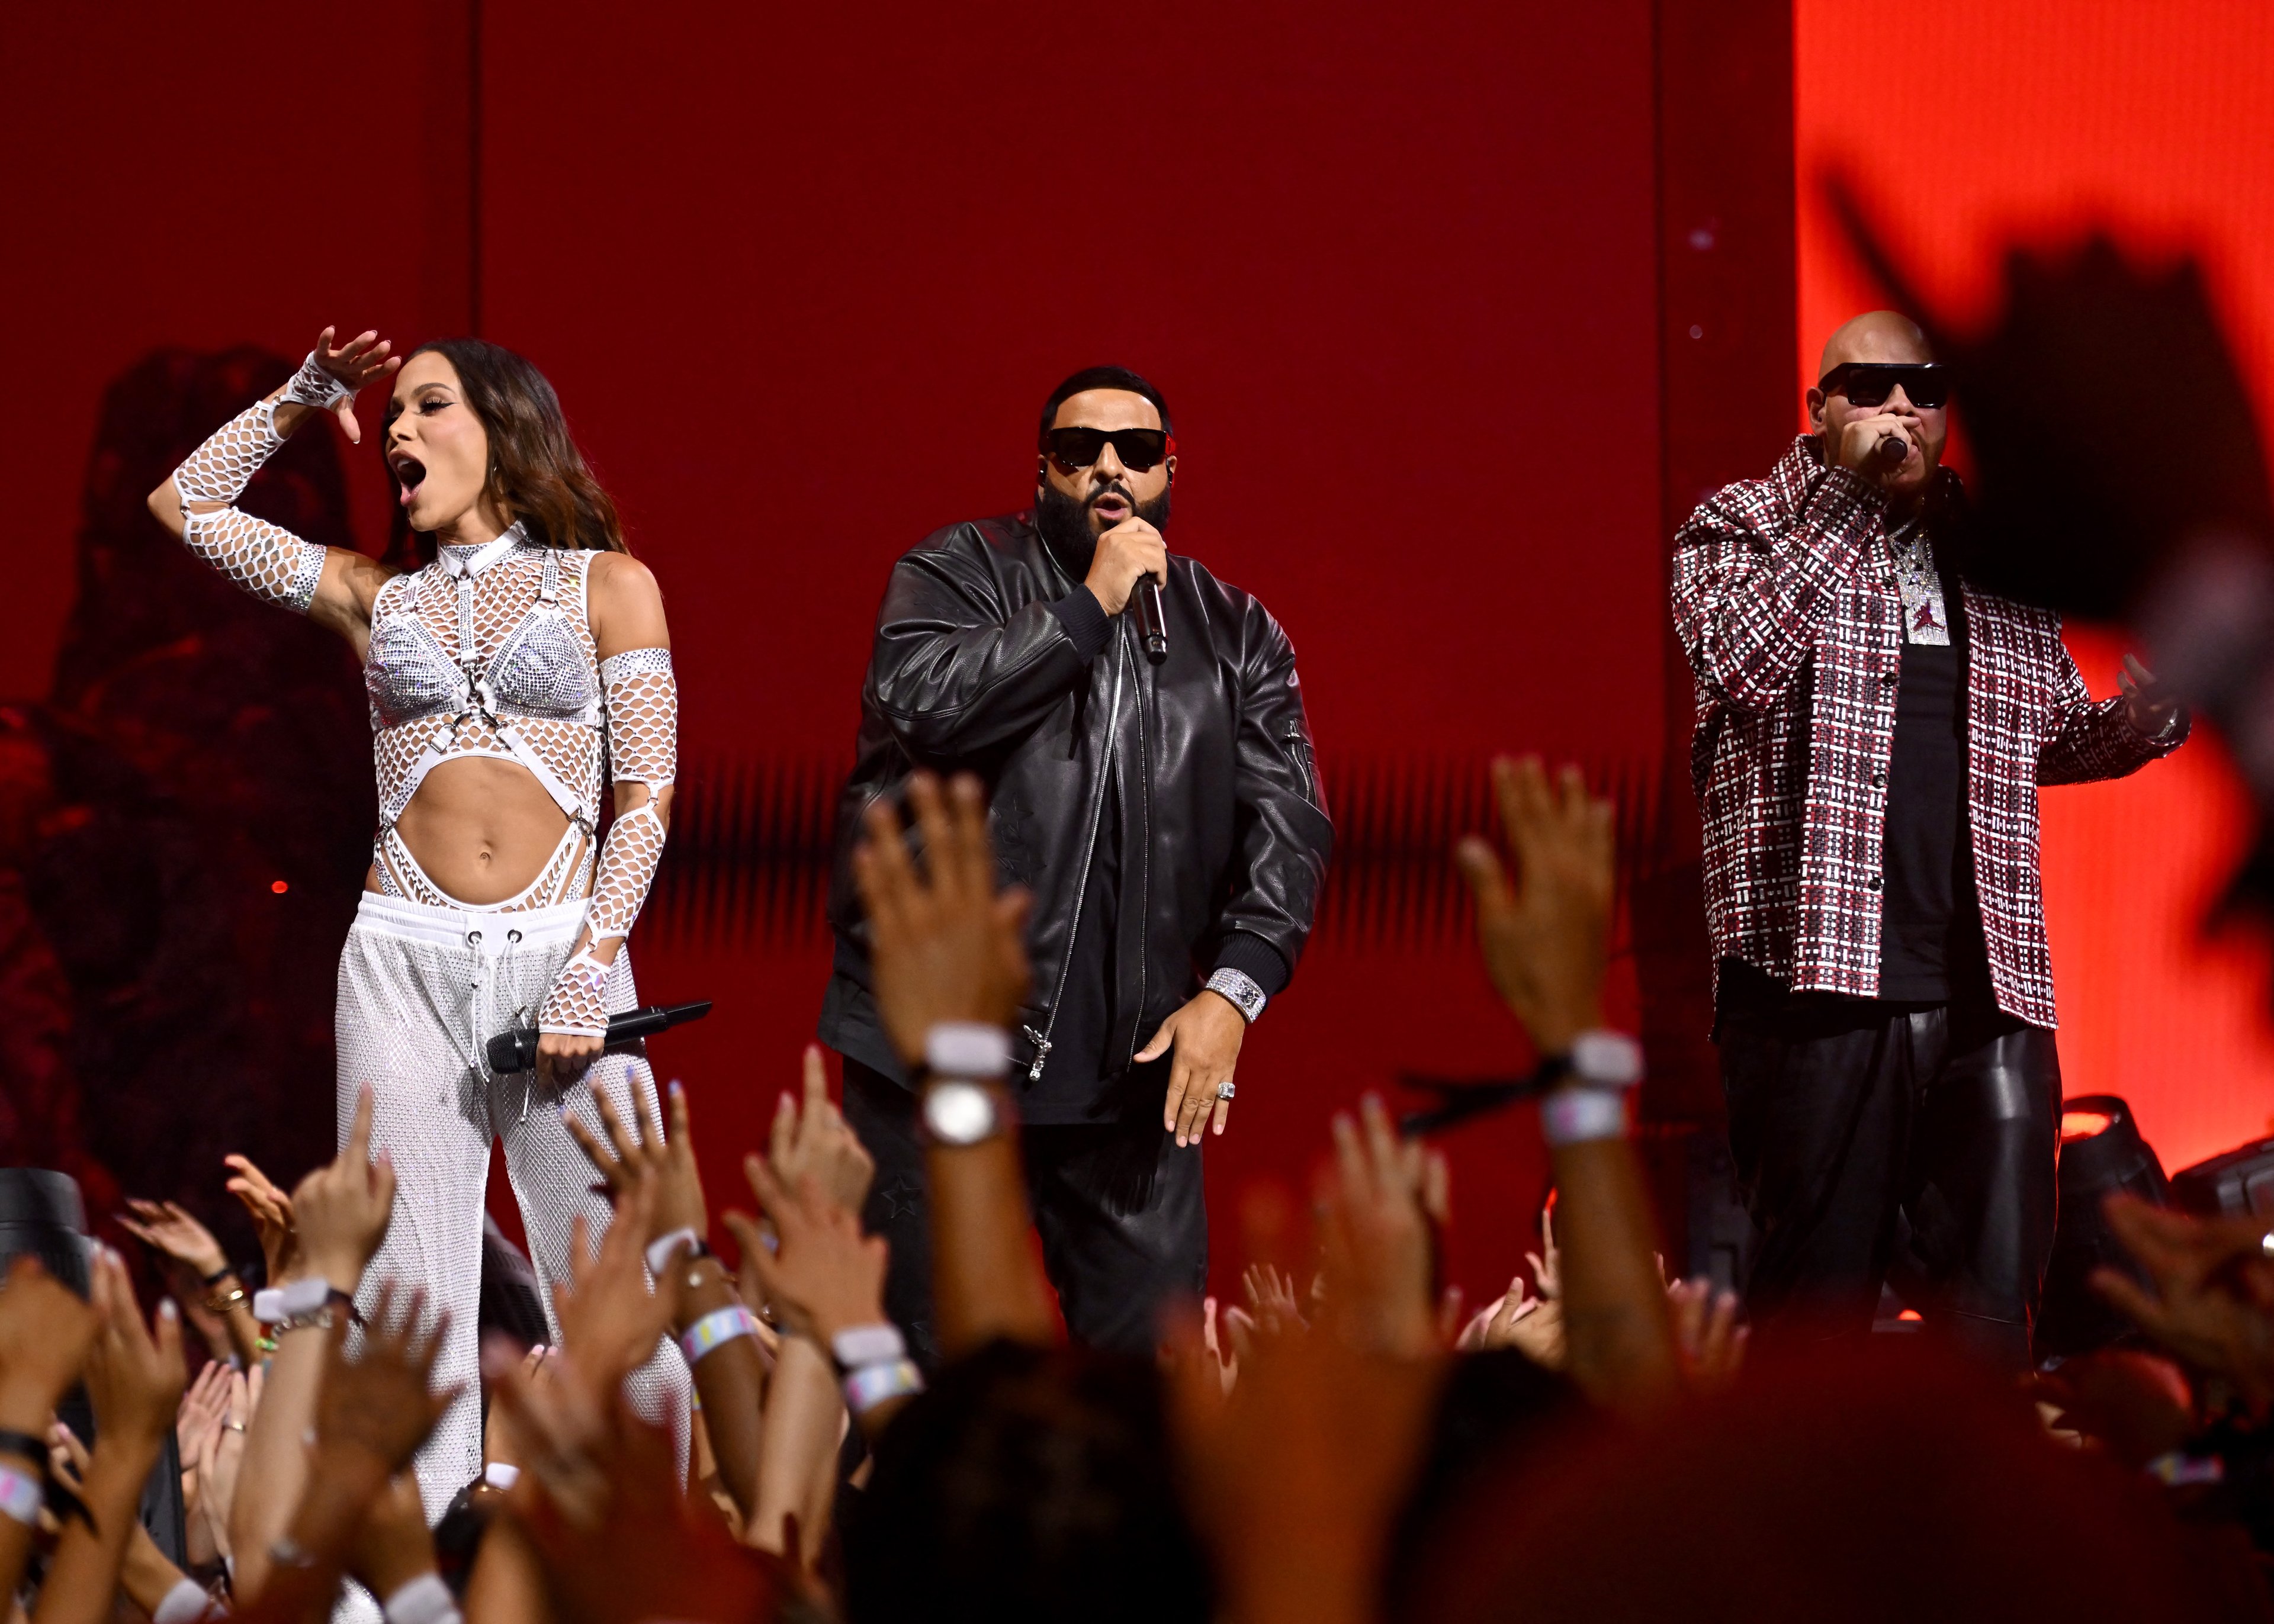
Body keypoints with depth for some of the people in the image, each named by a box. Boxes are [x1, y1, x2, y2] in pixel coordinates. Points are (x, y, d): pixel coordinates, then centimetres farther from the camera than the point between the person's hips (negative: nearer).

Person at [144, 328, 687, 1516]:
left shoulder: (607, 586, 7)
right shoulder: (377, 599, 14)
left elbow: (646, 790, 1)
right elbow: (183, 505, 18)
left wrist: (592, 968, -8)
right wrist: (304, 398, 12)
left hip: (560, 956, -2)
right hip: (405, 960, 2)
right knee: (409, 1298, -2)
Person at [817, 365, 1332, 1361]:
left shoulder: (1237, 636, 14)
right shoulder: (961, 569, 6)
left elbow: (1287, 823, 5)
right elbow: (919, 699, -15)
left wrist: (1233, 988, -10)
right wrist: (1090, 608, -12)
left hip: (1132, 1066, 3)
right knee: (926, 1368, -1)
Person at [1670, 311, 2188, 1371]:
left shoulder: (1997, 558, 18)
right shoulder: (1743, 526, 5)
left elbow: (2054, 735, 27)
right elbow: (1742, 663, -15)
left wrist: (2153, 708, 5)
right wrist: (1850, 490, -12)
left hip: (1991, 990, 4)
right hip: (1821, 976, -4)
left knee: (1996, 1310, 1)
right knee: (1818, 1309, -1)